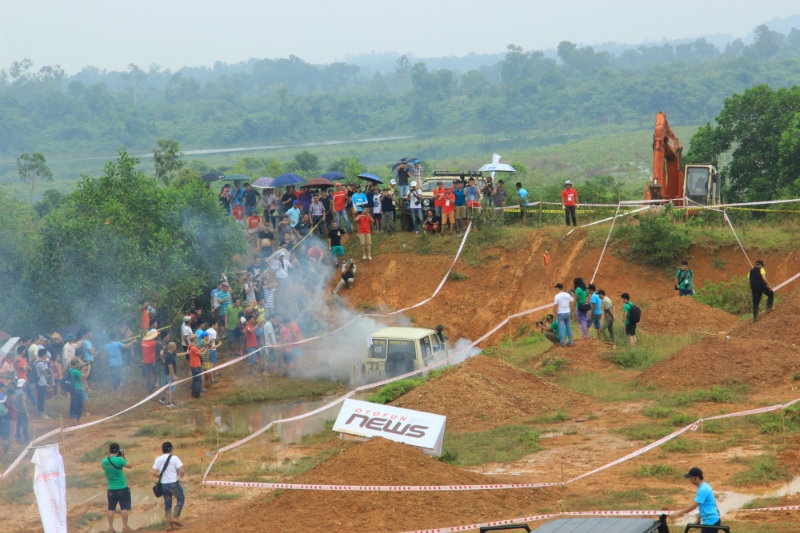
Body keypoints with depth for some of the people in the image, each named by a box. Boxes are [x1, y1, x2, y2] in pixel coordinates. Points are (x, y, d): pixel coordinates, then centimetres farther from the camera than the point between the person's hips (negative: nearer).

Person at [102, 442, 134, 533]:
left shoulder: (104, 461, -2)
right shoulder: (119, 460, -18)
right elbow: (130, 466, -6)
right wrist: (123, 457, 2)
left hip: (111, 489, 4)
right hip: (122, 488, -4)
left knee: (111, 509, 9)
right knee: (124, 508, 3)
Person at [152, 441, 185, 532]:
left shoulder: (158, 459, 2)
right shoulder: (174, 458, -10)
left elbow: (153, 473, -2)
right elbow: (182, 471, -16)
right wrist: (181, 475, 6)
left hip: (163, 484, 4)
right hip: (174, 483, -4)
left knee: (167, 504, 14)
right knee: (181, 499, 16)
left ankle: (169, 525, 13)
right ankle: (175, 517, 3)